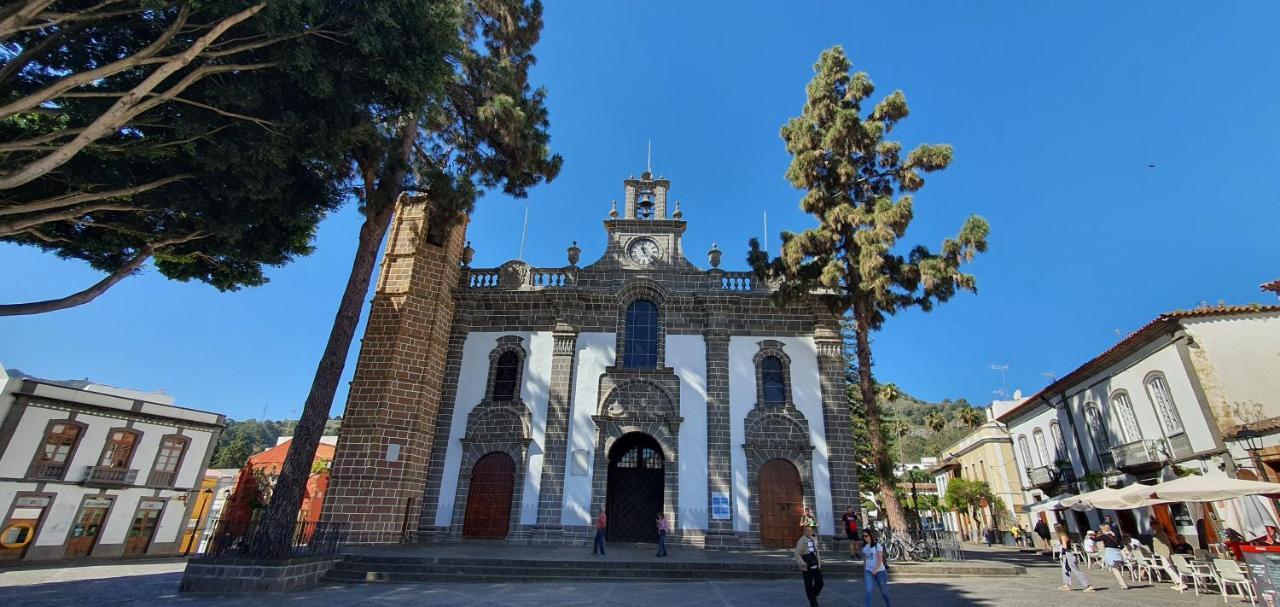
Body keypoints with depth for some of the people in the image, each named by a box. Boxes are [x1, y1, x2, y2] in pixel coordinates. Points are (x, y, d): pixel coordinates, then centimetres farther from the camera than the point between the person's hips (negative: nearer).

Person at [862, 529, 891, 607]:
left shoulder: (877, 546, -10)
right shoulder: (864, 547, 5)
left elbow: (880, 560, -16)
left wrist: (875, 570, -27)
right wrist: (864, 572, 14)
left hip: (880, 571, -3)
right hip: (869, 572, 3)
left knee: (884, 591, 14)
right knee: (868, 591, -14)